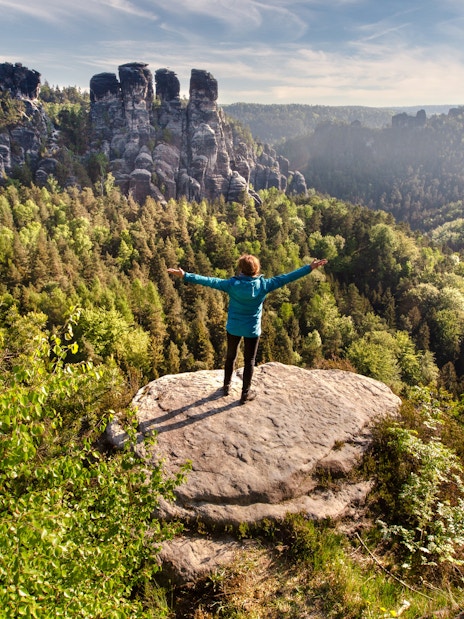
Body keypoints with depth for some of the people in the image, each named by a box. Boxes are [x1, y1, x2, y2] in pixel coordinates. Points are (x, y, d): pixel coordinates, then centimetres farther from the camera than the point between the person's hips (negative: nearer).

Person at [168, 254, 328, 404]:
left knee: (230, 357, 22)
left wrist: (185, 276, -16)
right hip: (252, 330, -1)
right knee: (249, 361, 14)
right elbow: (286, 278, -12)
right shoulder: (263, 285, -16)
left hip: (233, 328, 1)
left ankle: (226, 386, 37)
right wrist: (310, 268, -6)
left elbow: (209, 281, -19)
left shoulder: (232, 284, -17)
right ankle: (245, 393, 25)